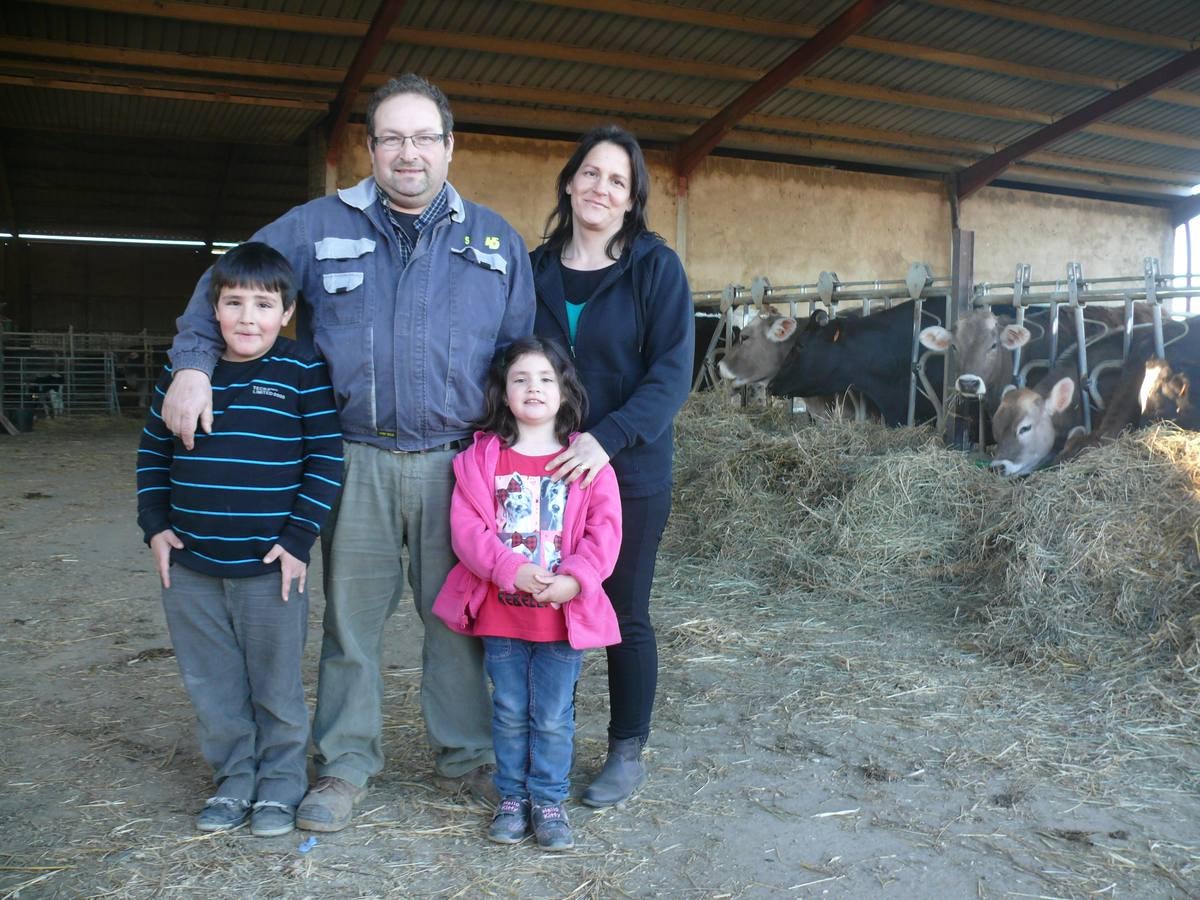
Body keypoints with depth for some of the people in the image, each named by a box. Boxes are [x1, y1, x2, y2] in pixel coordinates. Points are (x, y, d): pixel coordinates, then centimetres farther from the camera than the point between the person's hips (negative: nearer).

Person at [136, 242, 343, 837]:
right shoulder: (182, 375, 5)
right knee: (213, 686, 15)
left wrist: (298, 538, -11)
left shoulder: (304, 375, -7)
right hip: (190, 568, 4)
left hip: (269, 567, -4)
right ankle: (233, 779, 33)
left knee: (276, 687, 9)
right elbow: (152, 451, 14)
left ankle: (280, 785, 28)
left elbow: (326, 460, -7)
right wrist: (155, 526, 5)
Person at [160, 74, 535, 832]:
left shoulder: (495, 240, 8)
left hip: (457, 461, 1)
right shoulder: (319, 226, 5)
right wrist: (193, 364, -8)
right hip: (356, 460, 0)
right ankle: (347, 764, 25)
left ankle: (466, 755, 27)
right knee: (353, 614, 8)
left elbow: (523, 355, 9)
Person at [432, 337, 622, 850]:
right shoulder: (481, 458, -2)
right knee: (510, 714, 14)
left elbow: (604, 530, -6)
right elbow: (467, 526, -8)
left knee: (554, 717, 10)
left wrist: (574, 580, -20)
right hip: (499, 614, 1)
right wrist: (513, 570, -21)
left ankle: (549, 801, 26)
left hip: (564, 615, -1)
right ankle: (512, 797, 31)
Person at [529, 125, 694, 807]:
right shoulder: (536, 270, 8)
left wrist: (607, 438, -24)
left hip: (631, 472, -3)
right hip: (545, 470, 3)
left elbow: (672, 372, -12)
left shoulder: (656, 267, -4)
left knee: (626, 614, 7)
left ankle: (628, 753, 24)